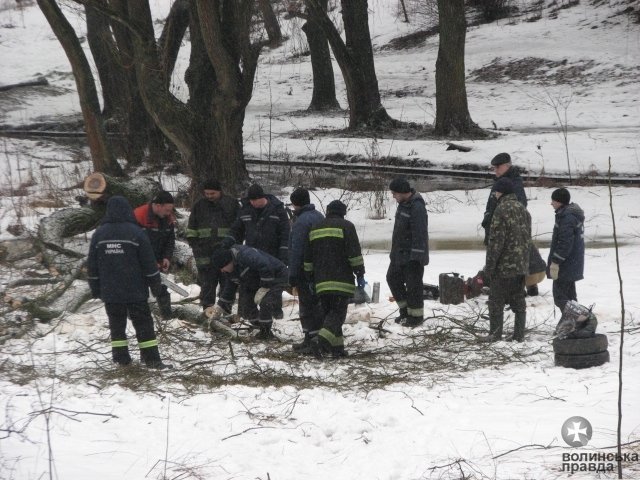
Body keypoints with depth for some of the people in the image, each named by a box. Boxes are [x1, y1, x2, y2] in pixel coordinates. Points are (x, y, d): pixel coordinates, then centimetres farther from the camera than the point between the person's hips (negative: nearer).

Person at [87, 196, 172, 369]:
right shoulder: (136, 233, -9)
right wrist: (156, 285, 5)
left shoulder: (99, 234, 1)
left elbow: (92, 265, 6)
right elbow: (149, 263, -5)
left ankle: (121, 357, 12)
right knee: (143, 324, 1)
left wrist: (95, 288, 15)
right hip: (135, 291, -3)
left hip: (110, 292, 3)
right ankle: (151, 359, -1)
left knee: (117, 324, 12)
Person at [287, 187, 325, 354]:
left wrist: (292, 274, -16)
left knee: (307, 305, -3)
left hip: (305, 270, -8)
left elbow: (296, 250, -19)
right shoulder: (320, 217, 11)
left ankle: (310, 341, -4)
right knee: (318, 304, 14)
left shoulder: (301, 221, -17)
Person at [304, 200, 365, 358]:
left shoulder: (315, 229, 17)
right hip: (341, 280, -5)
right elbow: (354, 253, -8)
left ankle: (337, 347, 8)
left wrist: (311, 278, 25)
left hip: (322, 282, 5)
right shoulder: (346, 226, -1)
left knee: (328, 312, 12)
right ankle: (320, 340, -26)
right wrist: (360, 274, -3)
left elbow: (308, 258, 19)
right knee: (338, 313, -6)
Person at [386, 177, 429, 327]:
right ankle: (405, 310, 27)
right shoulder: (403, 204, 10)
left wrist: (416, 257, -25)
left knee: (413, 284, -3)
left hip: (412, 256, -10)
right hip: (399, 253, 10)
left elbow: (420, 234, -24)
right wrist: (394, 251, 22)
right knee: (393, 278, 16)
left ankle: (416, 316, 8)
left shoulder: (417, 207, -21)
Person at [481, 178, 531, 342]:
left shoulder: (501, 210, -16)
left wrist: (489, 265, -12)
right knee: (518, 301, 11)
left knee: (496, 301, 2)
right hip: (522, 265, 7)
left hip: (504, 266, -7)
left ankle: (495, 334, 3)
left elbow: (496, 240, -18)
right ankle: (519, 334, 12)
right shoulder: (523, 210, 10)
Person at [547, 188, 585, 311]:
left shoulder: (567, 218, -21)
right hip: (573, 264, 11)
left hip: (566, 266, -11)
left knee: (560, 296, -6)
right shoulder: (573, 215, 13)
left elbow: (565, 243, -25)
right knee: (569, 295, 18)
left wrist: (555, 262, -21)